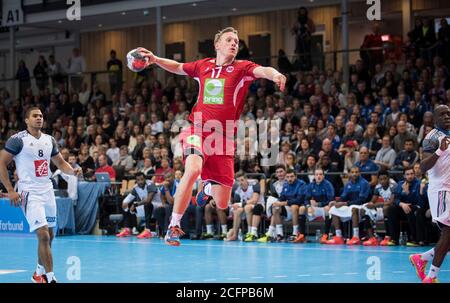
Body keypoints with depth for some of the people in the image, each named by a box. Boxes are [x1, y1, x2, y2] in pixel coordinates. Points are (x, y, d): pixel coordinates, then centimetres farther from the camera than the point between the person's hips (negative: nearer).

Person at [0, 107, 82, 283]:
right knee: (43, 235, -16)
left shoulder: (49, 140, 10)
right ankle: (51, 278, -13)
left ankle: (39, 273, 32)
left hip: (47, 191, 7)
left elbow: (60, 163, 19)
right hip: (30, 194, -7)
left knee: (49, 235, 13)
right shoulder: (18, 140, -9)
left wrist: (73, 171, -3)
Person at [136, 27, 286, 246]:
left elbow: (261, 70, -21)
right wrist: (155, 60, 14)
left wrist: (274, 75, -43)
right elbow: (178, 67, 28)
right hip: (198, 131, 0)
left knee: (222, 204, 2)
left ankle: (210, 188, 43)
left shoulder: (242, 68, 1)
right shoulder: (204, 66, 8)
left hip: (223, 139, 0)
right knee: (193, 170, -34)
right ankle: (173, 227, -22)